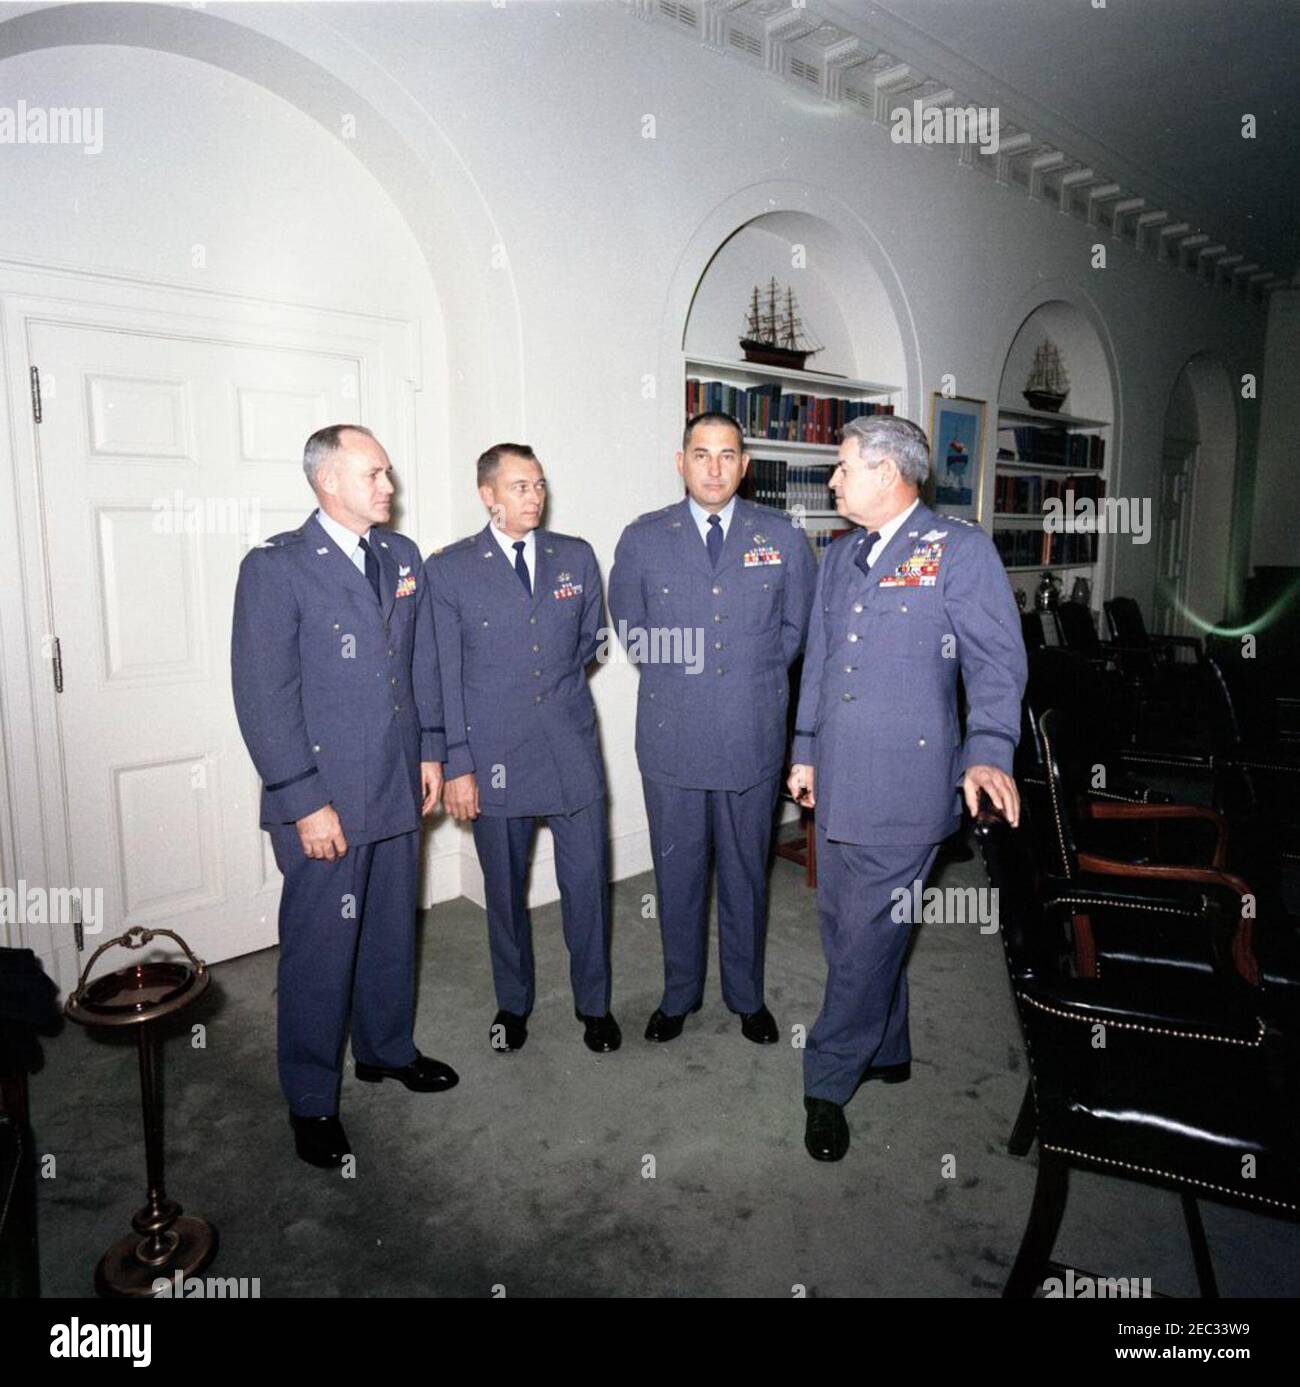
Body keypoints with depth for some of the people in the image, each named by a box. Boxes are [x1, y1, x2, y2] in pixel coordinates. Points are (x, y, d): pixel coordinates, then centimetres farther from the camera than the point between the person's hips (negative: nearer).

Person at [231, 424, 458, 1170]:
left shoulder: (403, 556, 7)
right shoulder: (276, 568, -11)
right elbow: (263, 696, -14)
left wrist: (431, 750, 9)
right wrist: (305, 801, -16)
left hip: (399, 785, 6)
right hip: (325, 797, -5)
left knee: (392, 929, 19)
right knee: (320, 947, 7)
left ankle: (388, 1048, 42)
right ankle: (313, 1102, 26)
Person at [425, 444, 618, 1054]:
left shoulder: (576, 557, 4)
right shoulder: (448, 569, -3)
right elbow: (445, 676, -5)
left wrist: (557, 685, 10)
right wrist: (457, 764, -8)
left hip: (572, 748, 2)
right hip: (495, 755, -1)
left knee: (587, 882, 7)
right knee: (504, 888, 14)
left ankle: (593, 1003, 29)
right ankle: (513, 1003, 35)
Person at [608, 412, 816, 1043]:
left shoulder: (783, 537, 3)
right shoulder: (642, 539, 2)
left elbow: (797, 625, 11)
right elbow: (631, 628, 11)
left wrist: (754, 672, 4)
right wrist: (677, 675, 4)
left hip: (754, 736, 0)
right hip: (671, 737, 0)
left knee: (746, 872, 13)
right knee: (677, 873, 12)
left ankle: (746, 995, 32)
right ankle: (679, 994, 31)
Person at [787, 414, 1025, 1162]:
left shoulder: (961, 548, -4)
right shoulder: (839, 556, 16)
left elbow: (997, 660, -8)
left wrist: (988, 752, -21)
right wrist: (807, 751, 18)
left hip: (906, 782, -7)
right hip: (839, 780, 7)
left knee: (869, 936, -1)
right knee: (848, 928, 15)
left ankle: (828, 1084, 14)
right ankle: (885, 1051, 35)